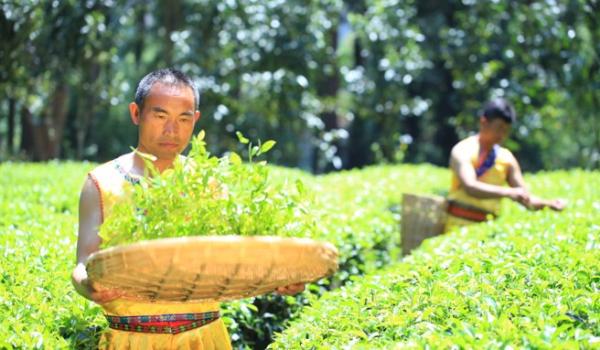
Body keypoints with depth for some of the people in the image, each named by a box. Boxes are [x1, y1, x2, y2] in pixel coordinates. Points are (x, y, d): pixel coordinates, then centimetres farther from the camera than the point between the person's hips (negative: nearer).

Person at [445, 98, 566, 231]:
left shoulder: (507, 158, 11)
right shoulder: (462, 151, -3)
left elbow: (526, 198, 10)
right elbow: (470, 187, -21)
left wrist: (548, 203, -11)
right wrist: (509, 192, -33)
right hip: (459, 226, -5)